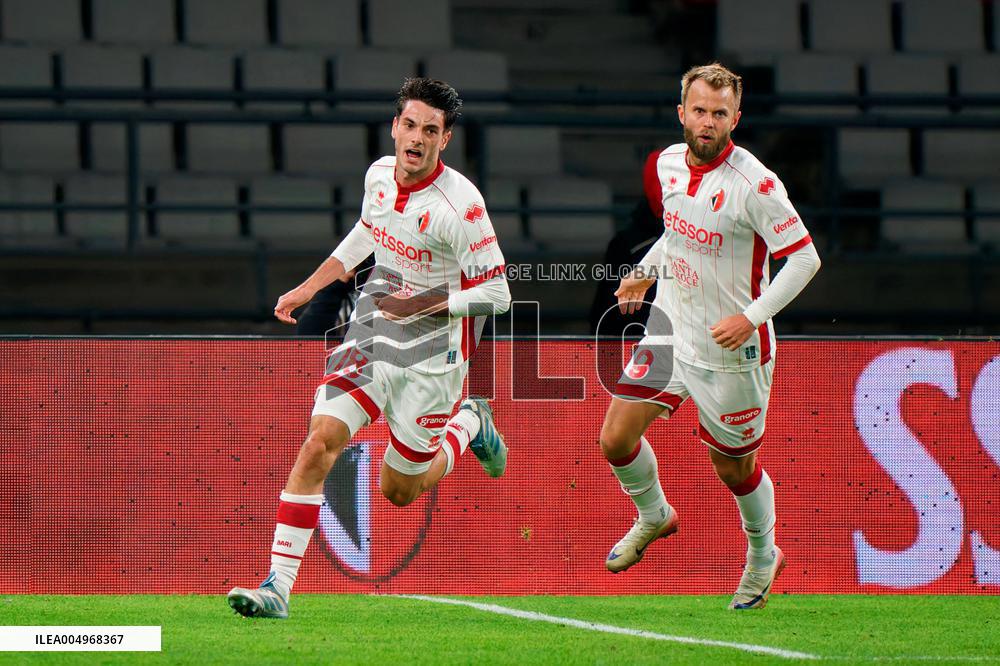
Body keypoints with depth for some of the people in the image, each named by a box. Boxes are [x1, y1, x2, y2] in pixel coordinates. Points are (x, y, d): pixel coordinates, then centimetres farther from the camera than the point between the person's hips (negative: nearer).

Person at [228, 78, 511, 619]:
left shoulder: (459, 204, -21)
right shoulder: (379, 174, -1)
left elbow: (496, 294, -16)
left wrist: (423, 304, -22)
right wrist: (308, 288, 18)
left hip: (432, 356, -4)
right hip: (371, 335, 4)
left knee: (399, 492, 9)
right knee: (318, 444, -16)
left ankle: (469, 425, 39)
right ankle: (277, 588, -16)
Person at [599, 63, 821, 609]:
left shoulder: (754, 184, -22)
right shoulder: (669, 163, -1)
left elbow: (805, 257, -19)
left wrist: (752, 317, -25)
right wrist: (646, 270, 18)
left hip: (730, 348, -5)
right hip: (669, 327, 5)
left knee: (733, 466, 9)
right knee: (616, 439, 0)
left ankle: (762, 555, 38)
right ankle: (653, 516, 31)